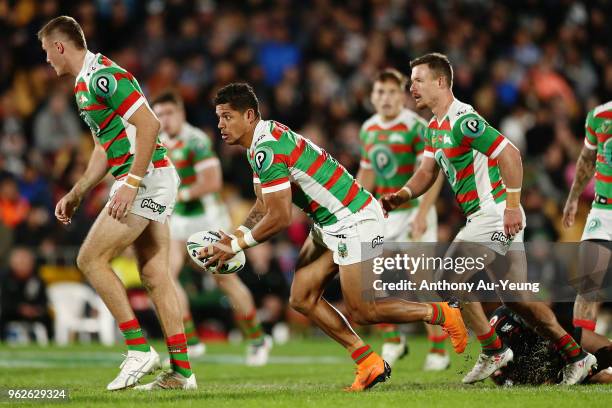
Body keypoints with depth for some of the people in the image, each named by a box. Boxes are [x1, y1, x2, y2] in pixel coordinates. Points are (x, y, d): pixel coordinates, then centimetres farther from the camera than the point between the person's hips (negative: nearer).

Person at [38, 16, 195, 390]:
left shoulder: (103, 76, -14)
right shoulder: (86, 84, 18)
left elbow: (149, 124, -22)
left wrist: (131, 183, -24)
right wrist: (76, 195, 24)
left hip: (146, 177, -10)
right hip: (153, 181, 10)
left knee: (91, 259, -7)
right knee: (155, 275, 7)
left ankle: (139, 350, -8)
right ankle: (181, 369, 5)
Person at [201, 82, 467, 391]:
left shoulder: (267, 149, -24)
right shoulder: (261, 143, 9)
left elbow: (279, 218, -24)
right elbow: (263, 207, 14)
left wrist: (235, 246, -13)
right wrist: (232, 236, -1)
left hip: (353, 221, -10)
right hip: (329, 224, 10)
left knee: (361, 312, -7)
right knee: (301, 299, 6)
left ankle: (441, 314, 10)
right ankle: (370, 365, 11)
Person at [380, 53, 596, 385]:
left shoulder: (463, 120, -18)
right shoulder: (434, 128, 14)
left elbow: (509, 153, -23)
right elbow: (427, 172, 14)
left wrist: (512, 205, -25)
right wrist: (402, 195, -6)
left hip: (496, 214, -10)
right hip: (483, 216, 10)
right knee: (517, 297, 11)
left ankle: (493, 350, -6)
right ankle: (576, 356, 16)